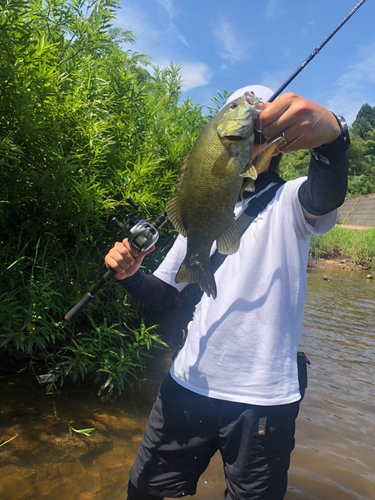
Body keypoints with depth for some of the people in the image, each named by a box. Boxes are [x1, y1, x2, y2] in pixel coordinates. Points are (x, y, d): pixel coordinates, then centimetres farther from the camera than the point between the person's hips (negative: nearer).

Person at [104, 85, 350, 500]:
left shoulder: (289, 203, -4)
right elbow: (163, 291, 9)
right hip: (189, 384, 4)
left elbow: (328, 194, -29)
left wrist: (331, 136, -49)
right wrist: (130, 275, -12)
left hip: (264, 399, -3)